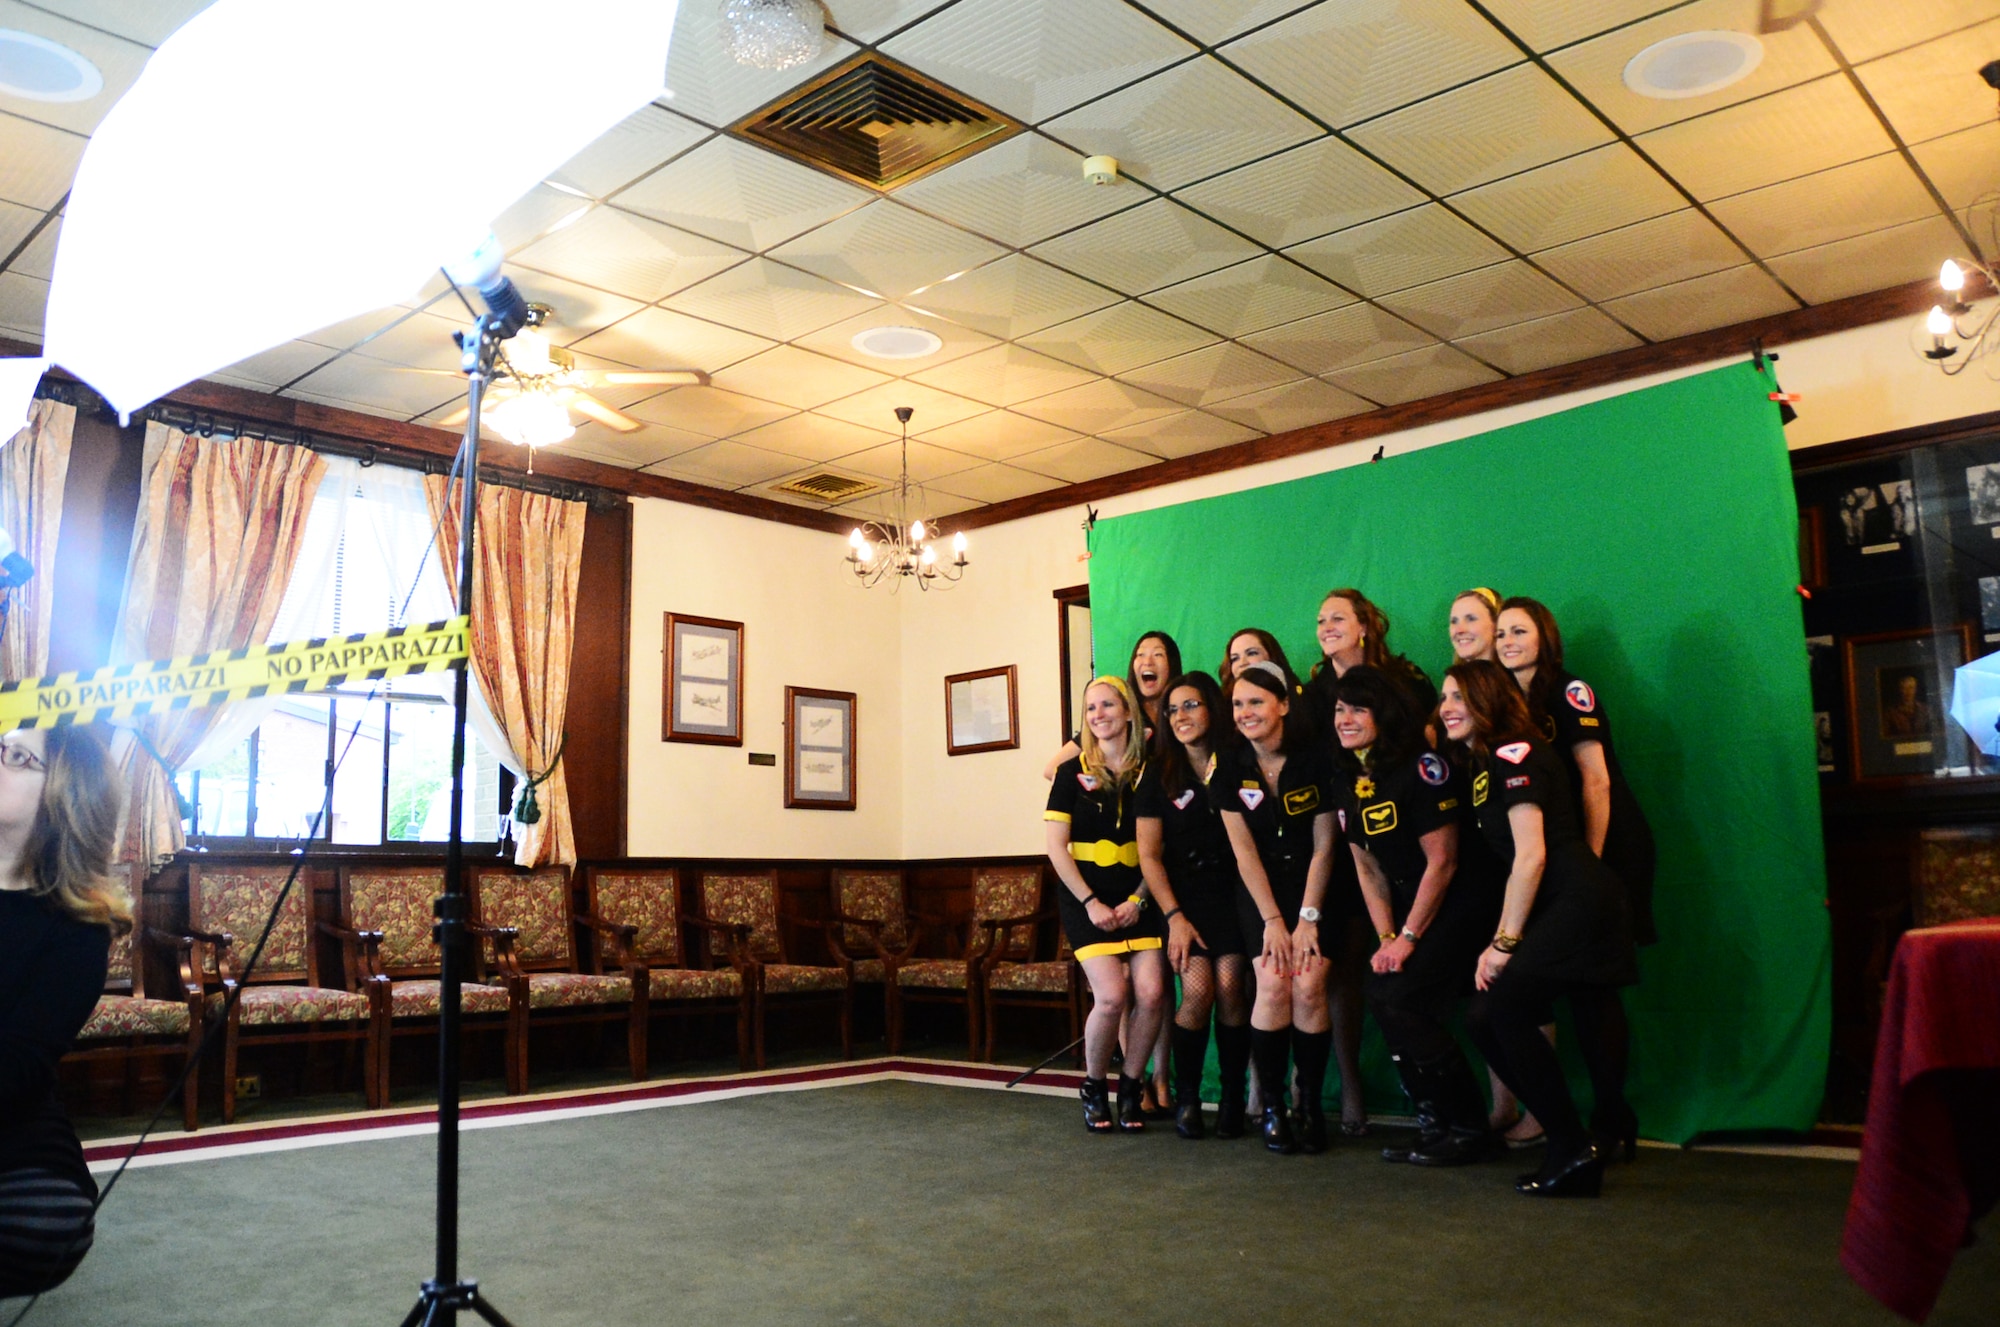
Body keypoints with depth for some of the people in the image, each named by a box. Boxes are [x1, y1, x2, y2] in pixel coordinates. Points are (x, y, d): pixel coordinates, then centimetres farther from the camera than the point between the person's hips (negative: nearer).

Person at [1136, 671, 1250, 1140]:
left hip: (1233, 893, 0)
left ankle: (1233, 1097, 3)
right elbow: (1149, 854, 2)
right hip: (1183, 895, 0)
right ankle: (1186, 1097, 3)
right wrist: (1174, 916, -5)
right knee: (1198, 990, -15)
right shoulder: (1159, 775, 4)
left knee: (1230, 987, -14)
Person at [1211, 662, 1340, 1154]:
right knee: (1273, 984, -15)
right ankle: (1272, 1108, -2)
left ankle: (1311, 1106, 0)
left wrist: (1307, 918, -12)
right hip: (1260, 889, 1)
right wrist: (1272, 919, -9)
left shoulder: (1315, 759, -10)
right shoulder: (1229, 770, -4)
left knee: (1309, 985, -16)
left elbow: (1323, 846, -8)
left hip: (1314, 886, -1)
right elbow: (1244, 851, -4)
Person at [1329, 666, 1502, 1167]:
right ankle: (1436, 1123, 8)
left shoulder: (1422, 768, -17)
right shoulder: (1348, 782, 7)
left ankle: (1468, 1128, -1)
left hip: (1462, 900, -8)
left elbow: (1442, 862, -17)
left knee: (1404, 1000, -16)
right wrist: (1386, 937, -1)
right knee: (1381, 991, -6)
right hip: (1412, 903, 8)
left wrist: (1408, 937, -13)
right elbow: (1368, 868, 9)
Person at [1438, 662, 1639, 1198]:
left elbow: (1531, 856, -15)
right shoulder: (1480, 764, 17)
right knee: (1484, 1018, 4)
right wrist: (1502, 940, 11)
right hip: (1559, 911, 9)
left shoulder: (1513, 756, -10)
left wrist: (1506, 942, -13)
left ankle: (1573, 1149, -3)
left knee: (1506, 1009, -13)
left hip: (1579, 902, -9)